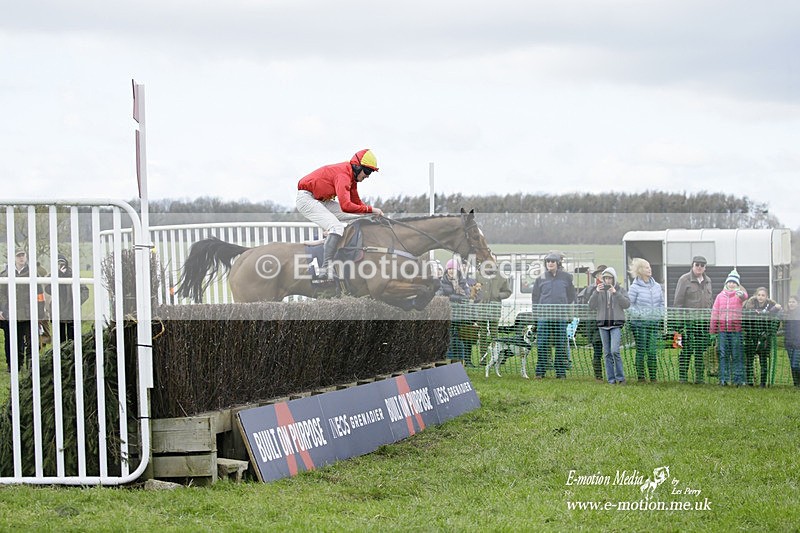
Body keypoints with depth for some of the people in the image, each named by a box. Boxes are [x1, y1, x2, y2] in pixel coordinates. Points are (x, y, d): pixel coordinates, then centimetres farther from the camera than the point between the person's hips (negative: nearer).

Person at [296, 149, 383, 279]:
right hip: (307, 199, -11)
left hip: (321, 200, 11)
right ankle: (325, 270, -31)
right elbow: (346, 206, -37)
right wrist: (370, 209, -29)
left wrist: (375, 213, -2)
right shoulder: (343, 175, -26)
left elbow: (356, 202, 14)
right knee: (337, 228, -27)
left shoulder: (351, 176, 6)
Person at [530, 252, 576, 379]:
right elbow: (535, 297, 12)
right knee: (542, 344, -3)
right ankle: (540, 371, 2)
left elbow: (571, 297, 10)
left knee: (561, 344, 2)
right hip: (544, 316, 0)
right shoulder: (541, 279, 8)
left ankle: (561, 371, 7)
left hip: (561, 317, 0)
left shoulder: (566, 277, 7)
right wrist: (536, 312, 3)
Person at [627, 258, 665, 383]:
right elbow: (629, 305, -5)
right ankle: (640, 376, 8)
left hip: (654, 322, 4)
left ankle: (653, 376, 10)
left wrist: (661, 314, 2)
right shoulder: (635, 287, -6)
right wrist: (638, 314, -14)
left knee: (653, 350, 3)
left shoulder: (657, 286, 9)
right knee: (641, 350, 0)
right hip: (639, 323, -4)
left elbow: (662, 303, 17)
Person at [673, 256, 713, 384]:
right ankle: (683, 376, 1)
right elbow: (678, 301, -4)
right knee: (687, 350, -4)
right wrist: (680, 319, -10)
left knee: (701, 350, 6)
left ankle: (700, 377, 11)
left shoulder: (707, 281, 16)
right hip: (689, 321, -5)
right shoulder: (684, 280, -2)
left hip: (704, 320, 5)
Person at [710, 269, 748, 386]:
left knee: (737, 354, -2)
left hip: (736, 329, -3)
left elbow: (744, 296, -23)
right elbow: (715, 312, 15)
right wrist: (713, 330, 13)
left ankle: (738, 378, 1)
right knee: (723, 354, 3)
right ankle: (723, 378, 7)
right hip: (723, 329, 3)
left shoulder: (739, 294, 3)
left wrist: (741, 294, -48)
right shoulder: (720, 296, 12)